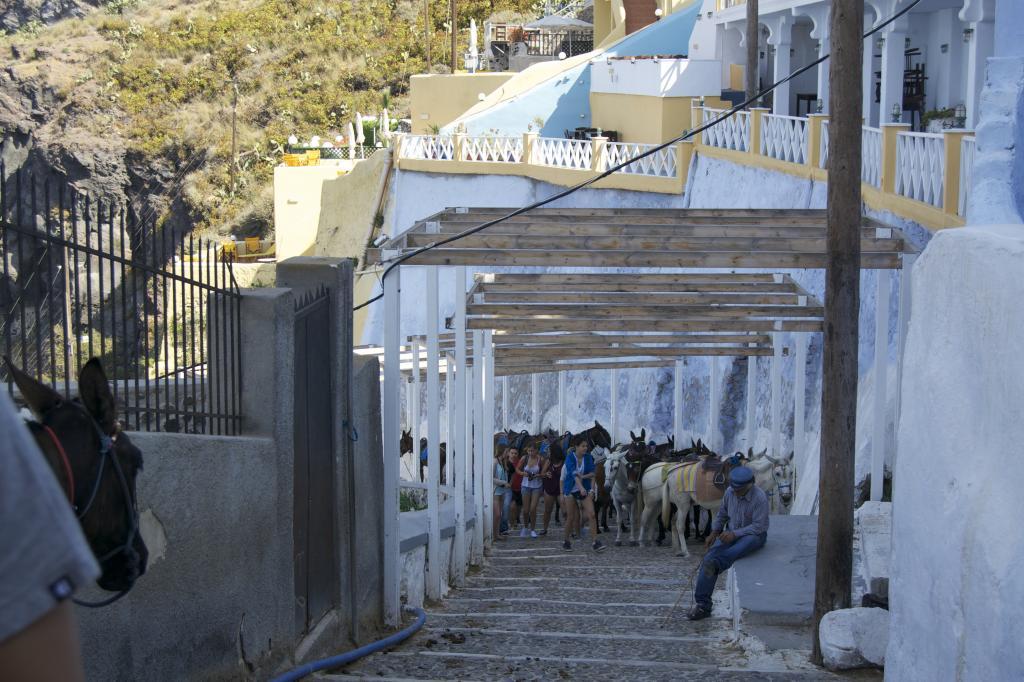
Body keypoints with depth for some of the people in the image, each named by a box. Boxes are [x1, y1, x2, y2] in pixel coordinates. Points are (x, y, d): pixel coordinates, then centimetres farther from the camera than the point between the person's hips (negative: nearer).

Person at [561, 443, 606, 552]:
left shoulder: (588, 457, 0)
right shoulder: (570, 458, -12)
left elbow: (593, 473, -2)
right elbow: (574, 474, -25)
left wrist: (583, 476, -20)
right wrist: (581, 488, -37)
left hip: (585, 489, 2)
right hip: (571, 490, -2)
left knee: (591, 515, -10)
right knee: (571, 518, 3)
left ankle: (596, 542, -11)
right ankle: (566, 541, 20)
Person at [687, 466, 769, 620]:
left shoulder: (760, 498, -19)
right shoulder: (730, 493, -1)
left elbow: (758, 526, -22)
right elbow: (722, 514, 16)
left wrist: (735, 534, -29)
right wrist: (714, 532, 6)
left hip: (754, 534, -4)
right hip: (731, 534, 4)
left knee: (749, 541, -43)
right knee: (709, 556, -20)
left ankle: (715, 565, -56)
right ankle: (702, 604, -22)